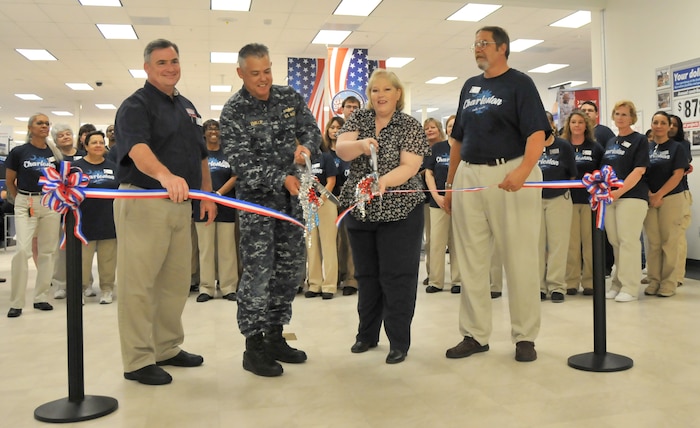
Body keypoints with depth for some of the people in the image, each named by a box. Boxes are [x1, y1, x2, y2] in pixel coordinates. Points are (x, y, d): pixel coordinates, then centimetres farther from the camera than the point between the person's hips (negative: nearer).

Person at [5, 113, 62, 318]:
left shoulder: (55, 152, 6)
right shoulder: (19, 152, -2)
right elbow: (10, 182, 6)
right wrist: (21, 200, 8)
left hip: (51, 204, 3)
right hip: (25, 205, -3)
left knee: (47, 251, 5)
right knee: (22, 250, -13)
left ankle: (41, 297, 15)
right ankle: (16, 302, -3)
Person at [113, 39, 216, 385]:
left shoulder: (187, 107, 18)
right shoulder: (136, 105, -6)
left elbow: (200, 155, 23)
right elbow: (137, 148, -25)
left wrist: (207, 195, 15)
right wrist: (165, 175, -43)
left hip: (181, 204, 8)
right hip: (144, 202, -8)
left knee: (176, 281, 13)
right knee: (140, 283, -3)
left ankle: (168, 349, 26)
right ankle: (138, 361, 5)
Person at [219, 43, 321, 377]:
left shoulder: (290, 98, 5)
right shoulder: (233, 112, -10)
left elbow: (312, 130, 1)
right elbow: (242, 163, -17)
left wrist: (307, 146, -22)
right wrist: (282, 180, -27)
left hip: (292, 196, 6)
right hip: (258, 199, -5)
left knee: (290, 270, 10)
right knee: (258, 272, -6)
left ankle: (275, 337, 24)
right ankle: (253, 347, 7)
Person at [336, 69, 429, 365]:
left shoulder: (410, 127, -3)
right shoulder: (359, 119, 6)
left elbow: (409, 167, -14)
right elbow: (341, 149, -10)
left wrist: (383, 182, -32)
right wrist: (361, 145, -32)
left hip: (398, 212, -4)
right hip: (360, 210, 4)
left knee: (397, 276, -1)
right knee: (366, 274, 14)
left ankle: (399, 342, 11)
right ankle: (367, 334, 28)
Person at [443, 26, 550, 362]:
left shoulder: (520, 83, -1)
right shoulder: (470, 86, 17)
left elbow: (537, 133, -13)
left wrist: (524, 170, -31)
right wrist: (449, 183, 15)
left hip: (510, 176, -6)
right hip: (468, 177, 6)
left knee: (519, 259, 0)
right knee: (470, 261, 7)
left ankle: (524, 336, 12)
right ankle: (475, 334, 17)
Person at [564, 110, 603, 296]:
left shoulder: (595, 147, 10)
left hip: (590, 199, 1)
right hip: (569, 199, 0)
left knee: (590, 240, 2)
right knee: (571, 242, 0)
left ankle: (589, 282, 9)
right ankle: (571, 282, 7)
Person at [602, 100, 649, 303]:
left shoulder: (640, 140, 0)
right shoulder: (610, 142, 18)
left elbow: (639, 170, -10)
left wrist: (620, 191, -19)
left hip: (632, 195, -6)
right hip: (609, 196, 6)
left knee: (628, 240, -8)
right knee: (615, 241, 7)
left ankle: (629, 287, -3)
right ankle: (618, 283, 15)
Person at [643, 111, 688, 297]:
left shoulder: (677, 148, 2)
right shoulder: (645, 147, 11)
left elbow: (677, 175, -6)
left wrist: (659, 194, -13)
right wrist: (649, 194, -7)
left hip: (671, 198, -3)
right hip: (649, 199, 3)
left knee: (669, 242, -3)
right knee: (653, 242, 4)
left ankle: (668, 283, 4)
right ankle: (654, 281, 11)